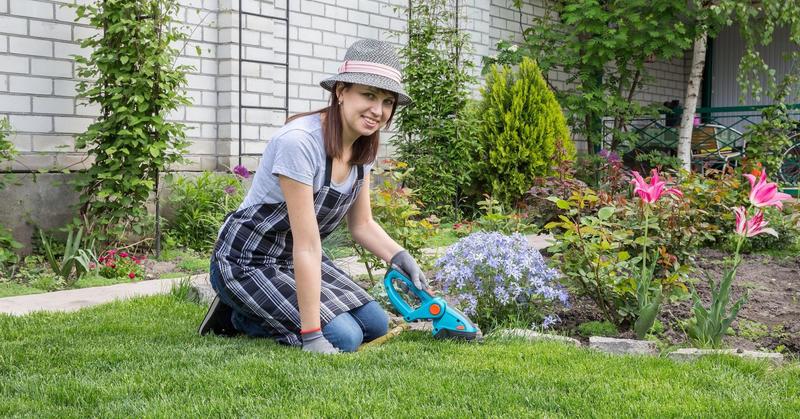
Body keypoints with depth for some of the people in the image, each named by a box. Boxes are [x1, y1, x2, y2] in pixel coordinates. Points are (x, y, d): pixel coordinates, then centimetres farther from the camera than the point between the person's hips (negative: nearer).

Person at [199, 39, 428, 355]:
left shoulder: (363, 147, -3)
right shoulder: (299, 142, -29)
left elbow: (361, 225, 7)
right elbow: (307, 246, -31)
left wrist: (400, 257, -13)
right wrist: (311, 335, -29)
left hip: (292, 260, 9)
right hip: (246, 263, -9)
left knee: (375, 325, 2)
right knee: (343, 338, -18)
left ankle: (252, 313, 14)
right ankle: (238, 317, 2)